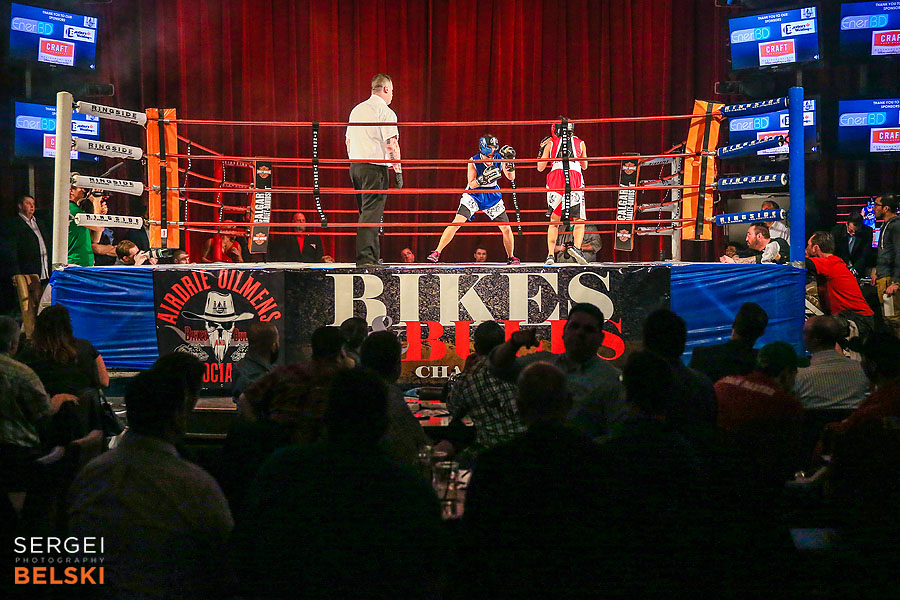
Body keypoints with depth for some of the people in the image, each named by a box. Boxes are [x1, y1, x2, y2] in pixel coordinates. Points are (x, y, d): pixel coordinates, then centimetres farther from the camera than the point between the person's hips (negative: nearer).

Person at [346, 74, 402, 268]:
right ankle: (365, 257, -13)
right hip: (375, 167, -8)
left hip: (355, 167, 8)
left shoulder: (357, 110, 16)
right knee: (372, 212, -8)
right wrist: (398, 171, -10)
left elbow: (348, 141, 20)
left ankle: (373, 255, 16)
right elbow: (391, 144, -13)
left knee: (367, 211, 13)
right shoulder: (386, 112, -8)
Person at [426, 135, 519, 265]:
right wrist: (483, 178, -36)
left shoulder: (499, 159, -10)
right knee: (456, 223, -18)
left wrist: (510, 162, -20)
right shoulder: (474, 161, -17)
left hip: (492, 197, 3)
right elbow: (471, 184, -18)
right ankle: (436, 252, -12)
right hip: (473, 196, -3)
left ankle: (511, 257, 22)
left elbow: (511, 178, -4)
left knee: (506, 229, -1)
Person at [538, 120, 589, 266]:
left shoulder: (550, 143, 16)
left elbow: (540, 167, 18)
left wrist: (542, 149, 31)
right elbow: (585, 166, 30)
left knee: (554, 221, 9)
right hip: (575, 179, 0)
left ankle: (550, 254, -1)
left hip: (555, 179, 0)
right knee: (579, 221, 5)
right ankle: (576, 246, -20)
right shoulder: (580, 143, 19)